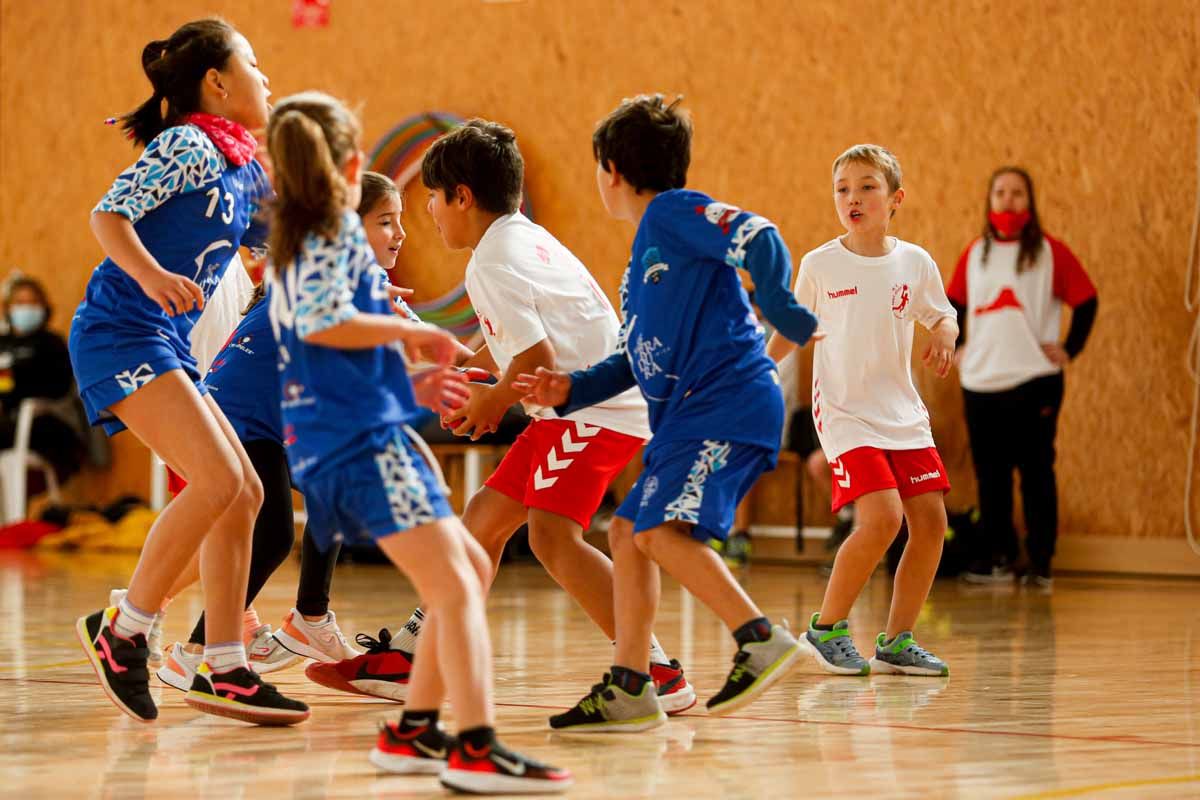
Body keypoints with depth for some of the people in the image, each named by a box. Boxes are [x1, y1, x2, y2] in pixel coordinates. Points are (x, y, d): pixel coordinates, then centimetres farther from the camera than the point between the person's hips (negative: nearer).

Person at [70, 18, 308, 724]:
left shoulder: (246, 169, 16)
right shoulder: (186, 146, -10)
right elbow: (108, 213, -17)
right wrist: (151, 275, -34)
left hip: (166, 346, 10)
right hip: (120, 333, -10)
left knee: (244, 493, 6)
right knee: (217, 480, -19)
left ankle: (223, 671, 9)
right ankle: (122, 632, -7)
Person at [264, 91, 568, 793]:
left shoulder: (291, 241, 19)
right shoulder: (337, 230, -7)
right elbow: (322, 320, -21)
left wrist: (408, 360, 35)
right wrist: (411, 330, -11)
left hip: (330, 441, 9)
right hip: (365, 436, -9)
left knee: (470, 569, 15)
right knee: (452, 586, -15)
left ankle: (415, 732, 16)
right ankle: (475, 751, -25)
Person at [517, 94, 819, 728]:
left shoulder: (674, 212, -5)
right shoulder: (643, 250, 24)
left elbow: (760, 237, -19)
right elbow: (640, 359, 27)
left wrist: (780, 309, -25)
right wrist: (572, 391, 17)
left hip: (730, 397, -10)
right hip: (686, 413, 10)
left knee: (660, 530, -22)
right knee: (627, 532, 9)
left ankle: (760, 639, -20)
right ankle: (627, 689, 11)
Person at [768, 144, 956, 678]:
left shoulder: (915, 263, 2)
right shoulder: (819, 264, -4)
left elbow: (941, 315, 15)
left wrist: (945, 336, -6)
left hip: (904, 413, 4)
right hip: (844, 412, -4)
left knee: (930, 519, -3)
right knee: (882, 517, -20)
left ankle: (897, 641, 10)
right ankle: (825, 629, -3)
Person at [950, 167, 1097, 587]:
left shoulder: (1050, 252, -2)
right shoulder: (974, 254, 11)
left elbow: (1086, 301, 0)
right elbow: (954, 304, 22)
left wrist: (1070, 349, -4)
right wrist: (956, 345, 11)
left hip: (1034, 382, -4)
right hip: (980, 382, 4)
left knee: (1036, 473, -2)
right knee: (990, 474, 6)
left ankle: (1041, 563, 2)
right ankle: (996, 557, 14)